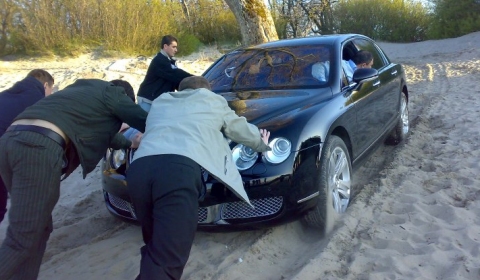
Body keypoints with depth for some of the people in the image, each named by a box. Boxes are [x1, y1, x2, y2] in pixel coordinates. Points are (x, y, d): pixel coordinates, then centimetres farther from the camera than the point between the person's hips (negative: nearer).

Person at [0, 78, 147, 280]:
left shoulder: (83, 89, 37)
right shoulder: (113, 93, 16)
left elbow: (100, 131, 48)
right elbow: (145, 122, 22)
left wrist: (129, 144, 59)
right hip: (40, 146, -9)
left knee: (39, 228, 17)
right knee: (21, 240, -6)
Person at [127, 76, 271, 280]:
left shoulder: (160, 102, 37)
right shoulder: (213, 100, 29)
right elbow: (241, 129, 42)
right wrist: (262, 144, 62)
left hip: (139, 169, 5)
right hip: (179, 169, -5)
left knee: (156, 248, 23)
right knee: (166, 260, -4)